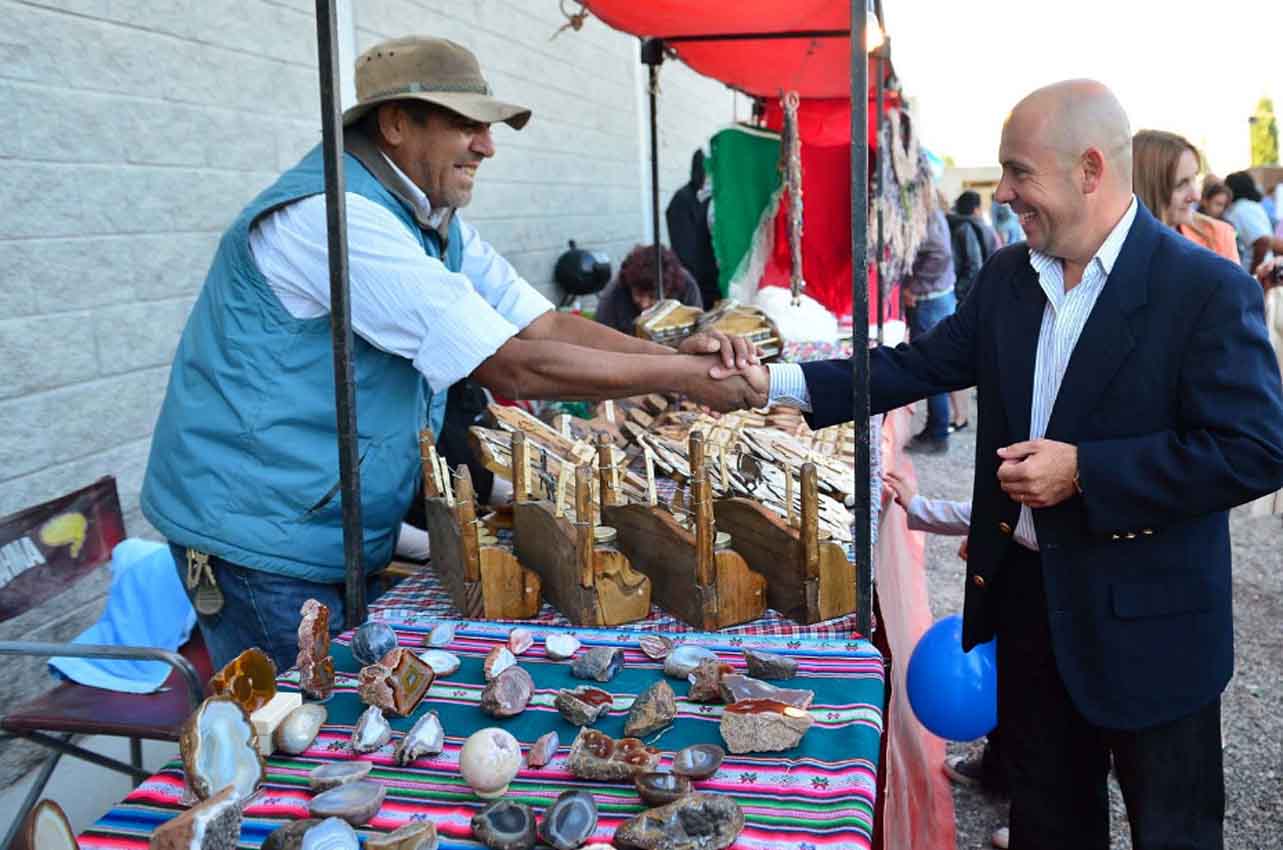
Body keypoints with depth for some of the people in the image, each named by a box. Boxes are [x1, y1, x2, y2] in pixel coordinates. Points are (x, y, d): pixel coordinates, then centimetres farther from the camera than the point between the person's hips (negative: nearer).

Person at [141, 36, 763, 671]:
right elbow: (513, 368, -28)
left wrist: (674, 353, -14)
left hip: (347, 535, 9)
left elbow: (544, 325, 2)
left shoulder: (437, 224, 7)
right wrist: (680, 378, -22)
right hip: (259, 539, -9)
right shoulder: (334, 215, -25)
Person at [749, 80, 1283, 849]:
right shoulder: (1007, 276, 2)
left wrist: (1083, 469, -24)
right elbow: (919, 364, 5)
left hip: (1146, 620, -5)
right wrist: (779, 382, -4)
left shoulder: (1208, 289, -17)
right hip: (1026, 591, 6)